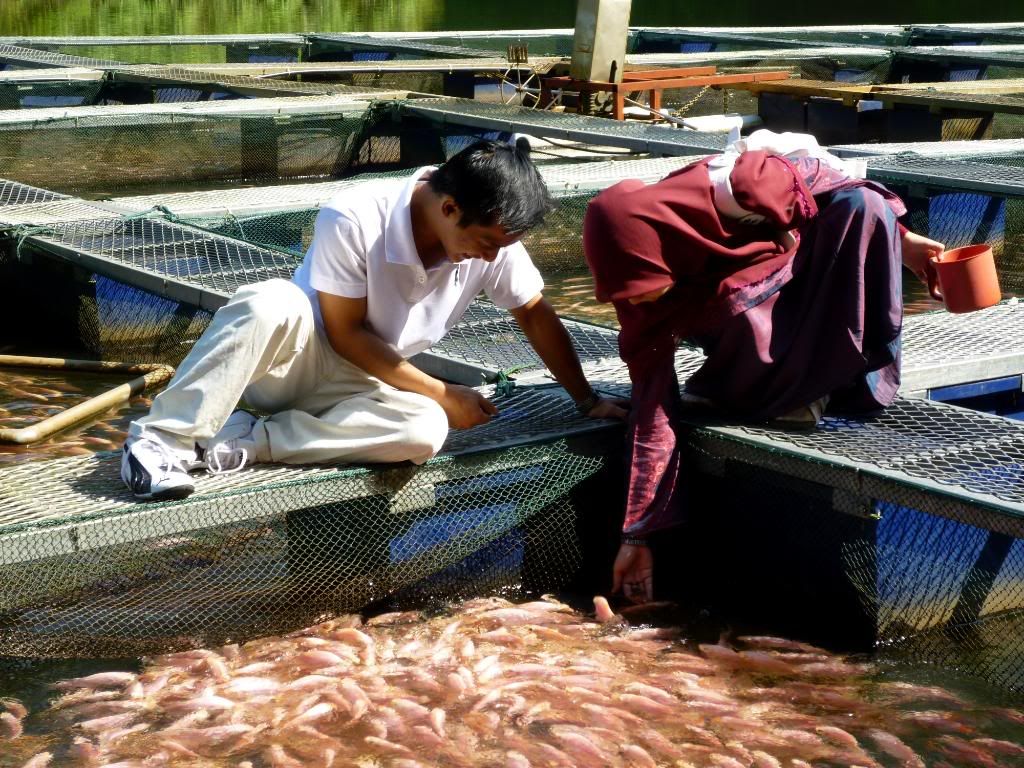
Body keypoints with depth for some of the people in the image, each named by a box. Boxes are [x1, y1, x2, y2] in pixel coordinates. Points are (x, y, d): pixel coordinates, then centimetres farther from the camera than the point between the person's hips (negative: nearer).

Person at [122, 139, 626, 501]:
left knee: (425, 431, -31)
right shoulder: (353, 220, -26)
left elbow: (537, 316, 3)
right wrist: (440, 393, -18)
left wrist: (586, 401, 7)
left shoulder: (492, 236, -12)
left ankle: (242, 442, -26)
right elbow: (347, 332, -19)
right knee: (274, 302, -40)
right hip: (291, 356, -4)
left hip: (360, 381, 5)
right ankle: (160, 440, -33)